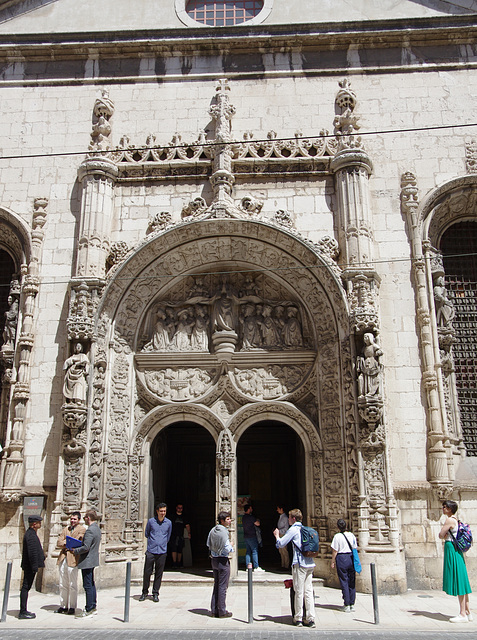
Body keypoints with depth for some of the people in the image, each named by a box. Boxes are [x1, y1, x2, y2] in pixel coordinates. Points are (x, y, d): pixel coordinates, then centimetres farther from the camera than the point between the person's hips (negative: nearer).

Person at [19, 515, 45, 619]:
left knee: (26, 587, 14)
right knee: (26, 587, -5)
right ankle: (23, 613, 0)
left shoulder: (30, 533, 14)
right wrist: (35, 567, -21)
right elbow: (32, 553, -22)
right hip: (30, 566, -11)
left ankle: (23, 611, 22)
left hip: (28, 566, 11)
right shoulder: (31, 535, -19)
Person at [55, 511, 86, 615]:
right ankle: (63, 606, 20)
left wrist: (66, 543, -3)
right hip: (63, 558, 6)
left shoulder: (82, 529, 1)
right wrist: (66, 544, -9)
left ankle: (72, 607, 5)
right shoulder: (66, 529, 19)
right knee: (63, 585, 11)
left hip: (72, 560, -6)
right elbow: (59, 542, 9)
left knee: (72, 585, -3)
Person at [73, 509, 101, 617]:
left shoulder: (90, 530, -21)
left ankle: (89, 610, 2)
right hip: (93, 560, 10)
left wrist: (75, 551, -10)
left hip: (87, 561, -10)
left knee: (88, 586, -4)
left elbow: (86, 547, -24)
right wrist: (78, 548, 14)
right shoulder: (97, 528, 10)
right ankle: (93, 607, 26)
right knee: (91, 584, 18)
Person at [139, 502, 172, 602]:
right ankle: (145, 592, 17)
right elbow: (146, 534, 14)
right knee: (147, 572, 0)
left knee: (159, 574, 3)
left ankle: (155, 593, 15)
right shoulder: (151, 521, 1)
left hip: (162, 551, 1)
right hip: (151, 551, -1)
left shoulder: (168, 523, 5)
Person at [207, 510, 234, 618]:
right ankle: (222, 611, 7)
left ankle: (214, 610, 20)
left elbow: (208, 544, 13)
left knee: (216, 585, 15)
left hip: (214, 560, 8)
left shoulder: (212, 530, 4)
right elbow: (227, 549, -21)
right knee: (222, 586, 1)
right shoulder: (223, 532, -19)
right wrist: (231, 546, -2)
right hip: (223, 561, -8)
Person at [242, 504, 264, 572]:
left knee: (248, 551, 10)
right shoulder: (251, 517, -15)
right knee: (254, 551, -4)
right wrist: (258, 520, 10)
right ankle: (256, 567, -4)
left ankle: (248, 566, 9)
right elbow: (257, 524, -11)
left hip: (246, 536, 8)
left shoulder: (243, 517, 10)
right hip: (252, 536, -8)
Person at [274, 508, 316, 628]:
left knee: (299, 591, 1)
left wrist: (277, 535, 12)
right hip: (310, 564, 7)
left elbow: (281, 543, -7)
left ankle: (298, 619, 8)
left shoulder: (293, 529, -6)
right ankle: (311, 619, 4)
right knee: (309, 591, 6)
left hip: (299, 564, -7)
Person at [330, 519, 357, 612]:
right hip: (351, 558, 5)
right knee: (352, 582, 12)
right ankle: (352, 604, 16)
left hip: (341, 558, -4)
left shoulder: (337, 536, -11)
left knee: (344, 582, 3)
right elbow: (355, 548, 9)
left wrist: (333, 562, 1)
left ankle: (347, 605, 4)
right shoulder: (352, 535, 3)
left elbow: (334, 551, -9)